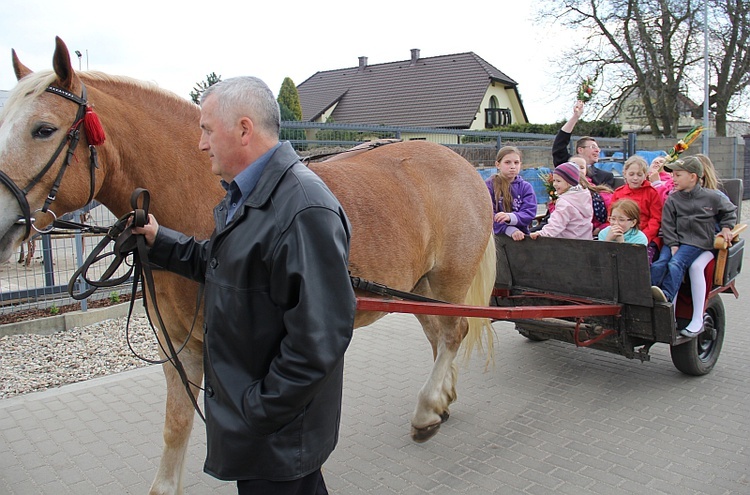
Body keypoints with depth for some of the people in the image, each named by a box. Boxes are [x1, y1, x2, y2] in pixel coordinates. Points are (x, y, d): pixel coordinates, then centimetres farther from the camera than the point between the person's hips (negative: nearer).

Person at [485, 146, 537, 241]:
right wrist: (510, 230, -19)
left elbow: (529, 214, -3)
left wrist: (510, 217, -22)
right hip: (496, 236, -1)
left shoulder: (525, 187, 9)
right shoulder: (489, 186, 2)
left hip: (520, 237, 1)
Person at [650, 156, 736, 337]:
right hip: (675, 240, 3)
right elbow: (668, 225, 5)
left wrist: (726, 228, 8)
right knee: (659, 264, -23)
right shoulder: (672, 200, 9)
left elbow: (730, 211, 23)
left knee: (676, 264, -30)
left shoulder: (711, 197, 5)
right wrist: (672, 244, -6)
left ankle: (666, 295, -47)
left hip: (698, 241, -3)